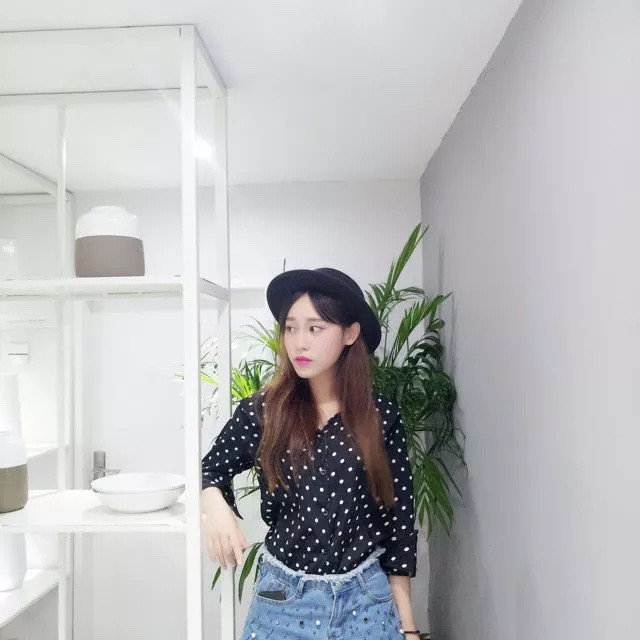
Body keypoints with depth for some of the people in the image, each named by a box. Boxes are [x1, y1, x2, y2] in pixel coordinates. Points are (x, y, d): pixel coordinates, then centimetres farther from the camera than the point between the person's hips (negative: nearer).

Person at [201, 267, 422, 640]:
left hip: (366, 598, 0)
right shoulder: (261, 412, -7)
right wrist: (215, 505, -15)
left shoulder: (382, 415, -7)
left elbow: (398, 518, -1)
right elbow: (211, 470, 8)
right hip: (282, 597, 1)